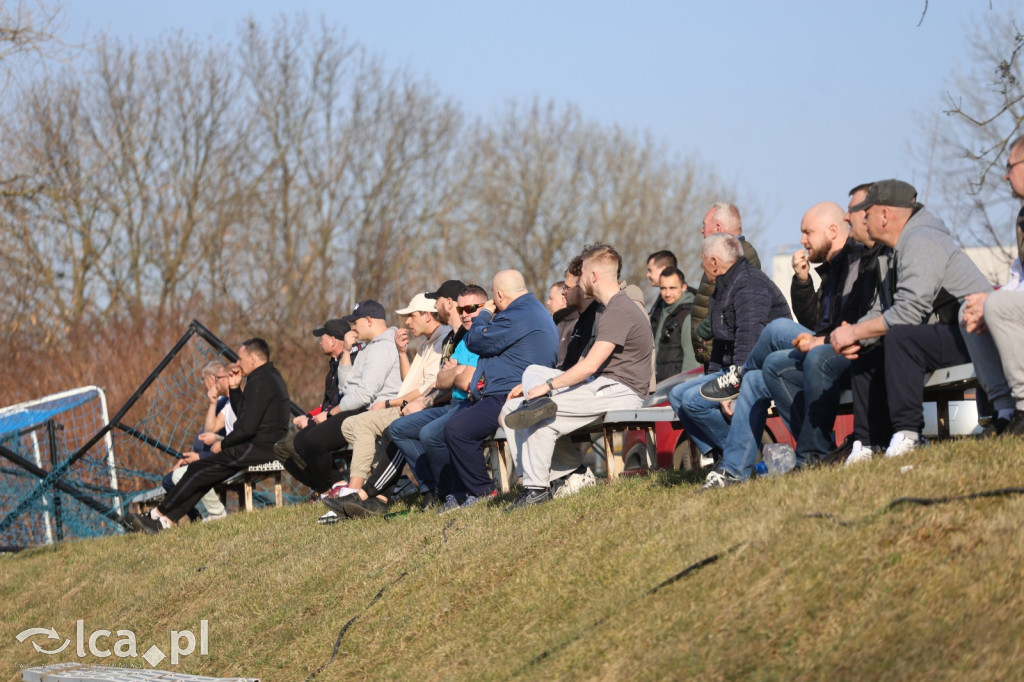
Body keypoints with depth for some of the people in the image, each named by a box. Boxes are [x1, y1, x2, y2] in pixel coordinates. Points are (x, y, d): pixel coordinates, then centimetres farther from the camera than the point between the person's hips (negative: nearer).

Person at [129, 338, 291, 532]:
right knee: (203, 473, 9)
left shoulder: (260, 382, -17)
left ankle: (159, 514, 4)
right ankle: (167, 520, 5)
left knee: (199, 470, -5)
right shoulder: (272, 376, 18)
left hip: (258, 449, -10)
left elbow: (247, 427, -22)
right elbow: (243, 414, 24)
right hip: (269, 447, 10)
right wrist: (235, 388, 11)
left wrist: (223, 444, -8)